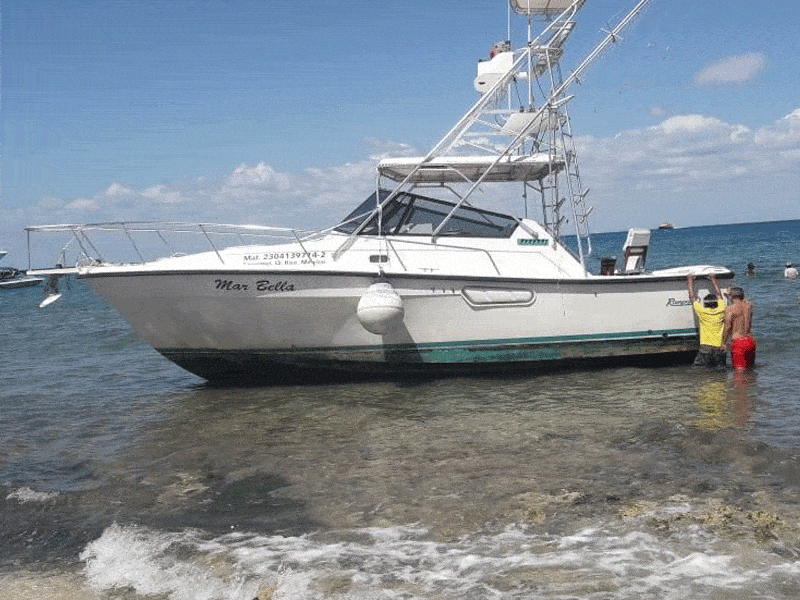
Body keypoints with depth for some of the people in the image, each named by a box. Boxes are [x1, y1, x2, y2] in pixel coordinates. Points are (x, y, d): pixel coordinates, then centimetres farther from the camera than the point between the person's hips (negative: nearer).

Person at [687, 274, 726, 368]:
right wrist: (713, 280, 32)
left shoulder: (701, 311, -6)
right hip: (720, 347, 4)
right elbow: (719, 294, 20)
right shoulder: (721, 310, 3)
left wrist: (690, 281, 20)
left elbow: (692, 297, 8)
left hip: (706, 347, -4)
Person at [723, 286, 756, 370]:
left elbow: (727, 327, -12)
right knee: (749, 368, 14)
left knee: (739, 368, -5)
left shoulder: (730, 308, -6)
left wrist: (724, 343, -5)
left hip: (737, 341, -5)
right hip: (750, 340, 5)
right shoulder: (748, 306, 9)